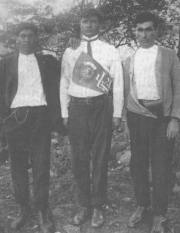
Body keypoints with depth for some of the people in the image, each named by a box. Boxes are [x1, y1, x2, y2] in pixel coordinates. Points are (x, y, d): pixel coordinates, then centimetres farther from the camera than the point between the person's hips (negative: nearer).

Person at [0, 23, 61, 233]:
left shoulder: (47, 61, 11)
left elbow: (55, 89, 10)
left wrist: (55, 116, 0)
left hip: (40, 116, -1)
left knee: (41, 165, -1)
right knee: (18, 166, 8)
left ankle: (43, 211, 12)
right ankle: (23, 209, 23)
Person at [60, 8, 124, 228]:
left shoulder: (110, 51, 2)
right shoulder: (70, 51, 7)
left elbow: (118, 83, 1)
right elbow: (64, 83, 8)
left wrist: (117, 113, -2)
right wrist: (64, 112, 4)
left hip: (101, 106, -1)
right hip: (77, 107, 2)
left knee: (100, 158, 7)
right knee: (79, 159, 8)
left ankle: (97, 206, 23)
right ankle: (83, 205, 24)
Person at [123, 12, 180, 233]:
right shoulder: (129, 60, 12)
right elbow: (126, 91, 13)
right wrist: (127, 118, 6)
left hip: (161, 115, -3)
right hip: (137, 116, 3)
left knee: (161, 166, 2)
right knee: (137, 164, 10)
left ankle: (159, 215, 17)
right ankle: (141, 205, 30)